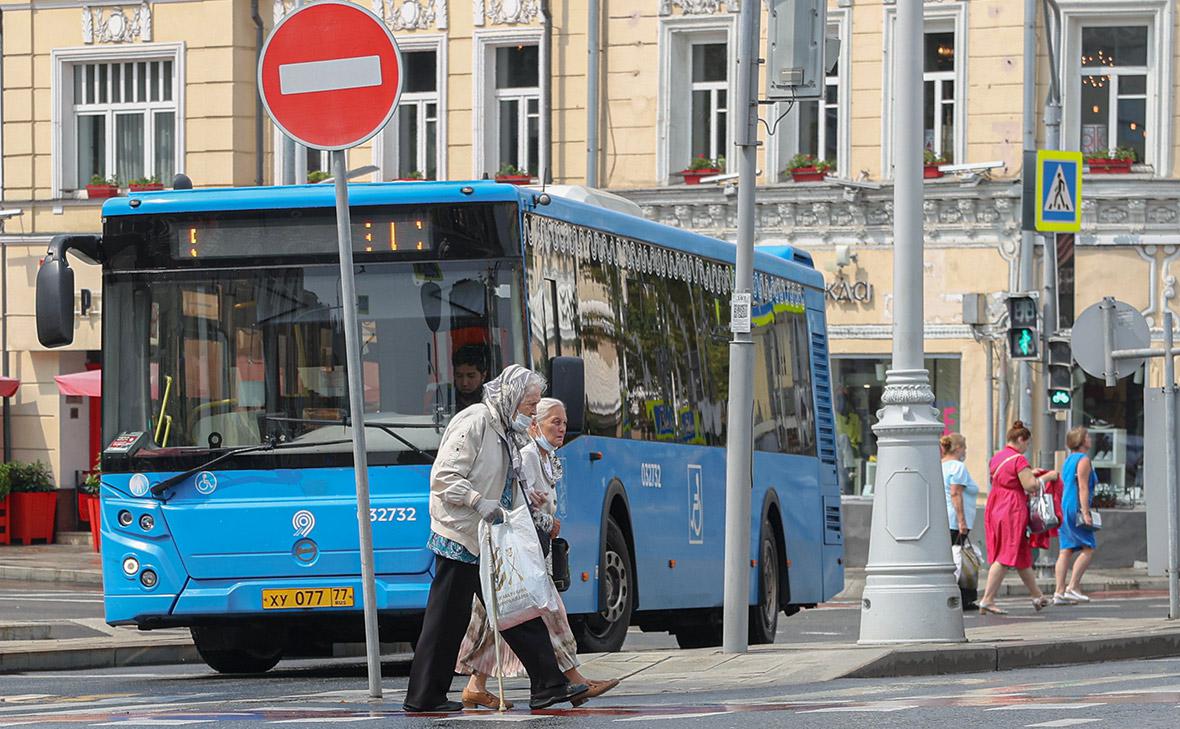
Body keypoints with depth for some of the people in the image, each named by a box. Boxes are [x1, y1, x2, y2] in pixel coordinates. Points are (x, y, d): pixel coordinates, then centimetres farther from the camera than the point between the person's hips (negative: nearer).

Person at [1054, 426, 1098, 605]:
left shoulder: (1068, 461, 19)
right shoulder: (1083, 460, -8)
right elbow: (1083, 488, -15)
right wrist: (1086, 513, -18)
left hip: (1063, 508, 9)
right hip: (1076, 509, -9)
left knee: (1066, 550, 4)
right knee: (1088, 548, -4)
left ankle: (1059, 592, -2)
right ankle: (1072, 587, -11)